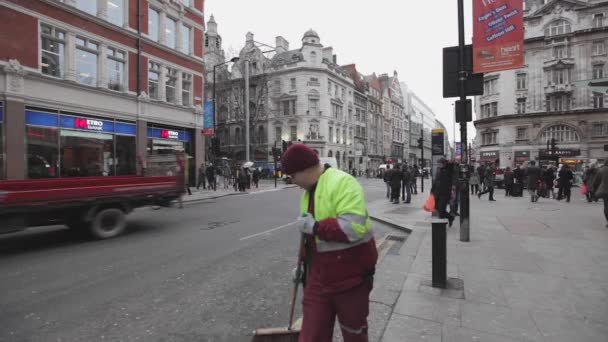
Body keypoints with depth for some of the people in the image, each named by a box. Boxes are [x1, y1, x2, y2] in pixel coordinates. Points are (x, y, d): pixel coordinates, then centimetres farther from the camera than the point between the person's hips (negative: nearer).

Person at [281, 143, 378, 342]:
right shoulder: (308, 191, 9)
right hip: (318, 277, 7)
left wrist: (314, 226, -24)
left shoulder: (342, 182, -20)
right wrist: (304, 264, 22)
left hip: (350, 277, -7)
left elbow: (353, 227, -33)